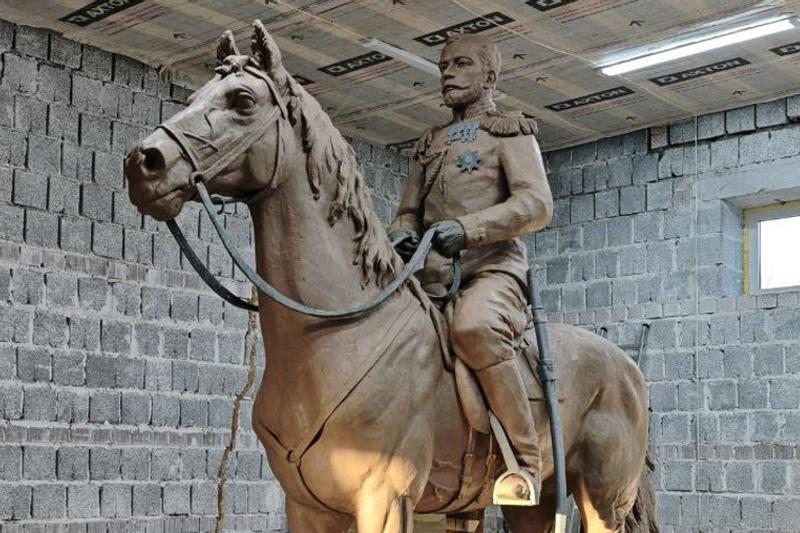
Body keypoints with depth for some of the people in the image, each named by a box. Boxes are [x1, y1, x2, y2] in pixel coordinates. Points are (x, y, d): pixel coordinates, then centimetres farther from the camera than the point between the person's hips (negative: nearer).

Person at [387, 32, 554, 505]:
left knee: (474, 327, -38)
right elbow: (409, 211, 24)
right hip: (432, 279, 7)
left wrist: (467, 227, -21)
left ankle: (527, 459, -28)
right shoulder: (430, 144, 26)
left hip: (491, 269, -7)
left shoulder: (511, 131, 8)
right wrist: (400, 234, -2)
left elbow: (537, 205, -7)